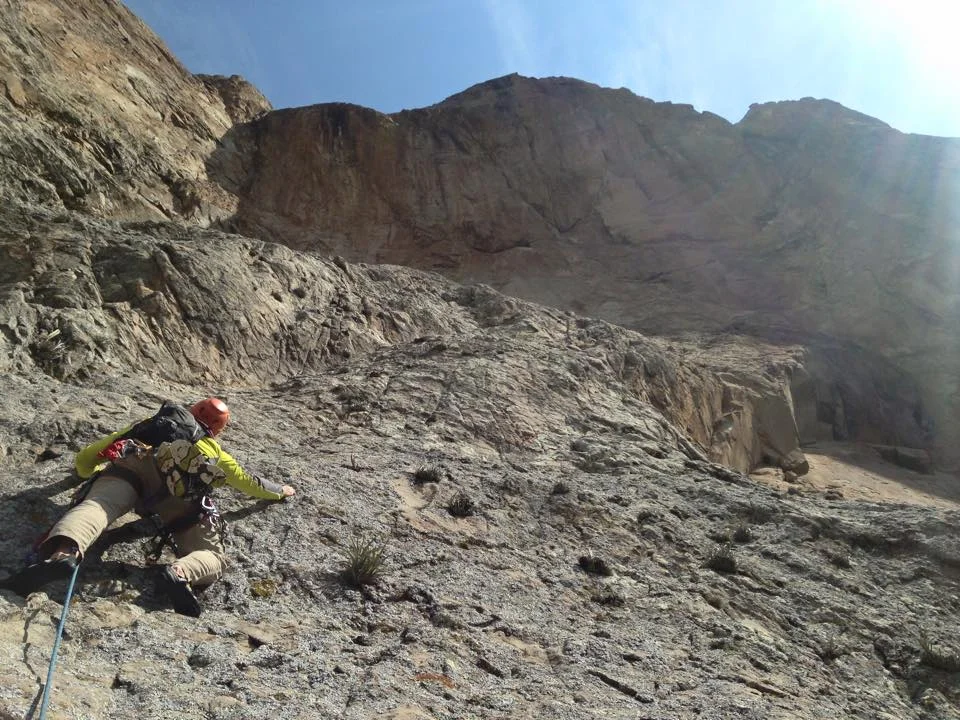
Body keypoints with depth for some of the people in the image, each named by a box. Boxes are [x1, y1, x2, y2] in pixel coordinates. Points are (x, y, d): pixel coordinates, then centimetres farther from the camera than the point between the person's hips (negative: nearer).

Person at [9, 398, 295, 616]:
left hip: (133, 464, 1)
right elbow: (245, 480, 51)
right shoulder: (211, 447, 41)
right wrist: (280, 491, 68)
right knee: (214, 558, -2)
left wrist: (87, 471, 71)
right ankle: (180, 573, -35)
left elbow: (84, 459, 48)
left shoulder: (150, 424, 44)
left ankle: (62, 553, -56)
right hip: (182, 484, -1)